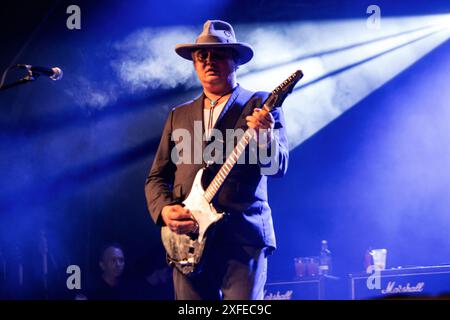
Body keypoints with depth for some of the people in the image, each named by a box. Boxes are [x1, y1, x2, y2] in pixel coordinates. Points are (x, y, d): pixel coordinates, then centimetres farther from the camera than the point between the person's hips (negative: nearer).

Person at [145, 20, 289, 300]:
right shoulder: (178, 116, 19)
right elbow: (157, 177, 19)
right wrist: (164, 209, -2)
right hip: (189, 238, 4)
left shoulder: (261, 106, 7)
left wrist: (263, 137, -25)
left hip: (244, 237, -3)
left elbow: (279, 167, -4)